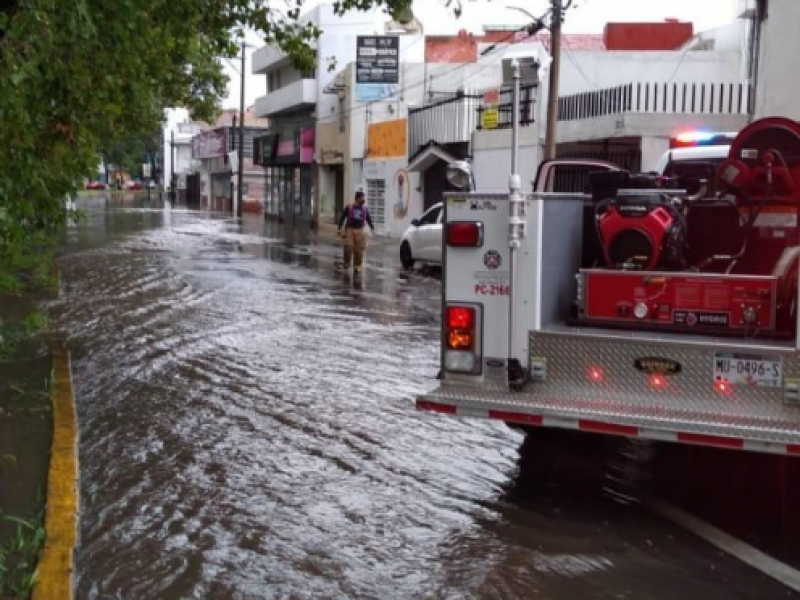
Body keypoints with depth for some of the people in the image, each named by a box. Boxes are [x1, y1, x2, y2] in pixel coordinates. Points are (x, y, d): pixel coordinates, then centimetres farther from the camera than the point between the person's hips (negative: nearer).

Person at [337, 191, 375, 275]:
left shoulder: (365, 209, 9)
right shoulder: (349, 207, 1)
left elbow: (369, 219, 10)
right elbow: (342, 218, 4)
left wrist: (372, 228, -2)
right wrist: (340, 229, 0)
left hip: (359, 231, 2)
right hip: (349, 230, -2)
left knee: (359, 250, 0)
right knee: (348, 248, -8)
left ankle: (357, 267, 12)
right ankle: (346, 265, 9)